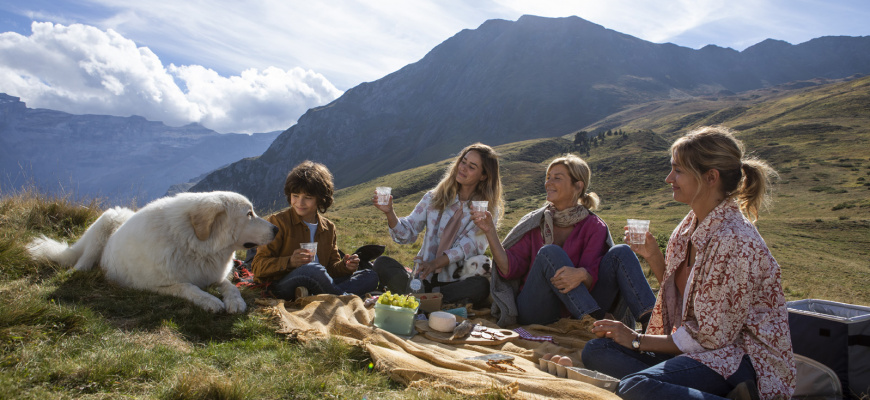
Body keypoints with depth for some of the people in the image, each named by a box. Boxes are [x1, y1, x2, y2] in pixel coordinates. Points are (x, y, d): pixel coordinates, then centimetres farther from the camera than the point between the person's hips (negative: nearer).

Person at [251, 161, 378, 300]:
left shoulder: (328, 228, 17)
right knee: (313, 268, -38)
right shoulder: (278, 221, 1)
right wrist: (290, 262, -24)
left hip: (316, 285, 7)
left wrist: (345, 266, -6)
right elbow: (258, 266, -6)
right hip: (281, 287, -6)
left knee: (370, 277, -10)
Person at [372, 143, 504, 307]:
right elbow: (407, 233, 5)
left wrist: (435, 263, -26)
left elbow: (468, 247, -11)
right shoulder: (434, 198, 10)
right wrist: (389, 213, -15)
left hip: (456, 282, -2)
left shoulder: (489, 210, 3)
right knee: (382, 263, -19)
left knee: (481, 285, -34)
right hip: (424, 278, 2)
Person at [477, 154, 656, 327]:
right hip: (535, 314, 0)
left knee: (621, 252, -14)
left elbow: (592, 280, -8)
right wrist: (490, 232, -9)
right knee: (549, 252, -26)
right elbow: (510, 269, 0)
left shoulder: (594, 227, 5)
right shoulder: (533, 223, 9)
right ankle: (595, 321, -34)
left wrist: (582, 274, -31)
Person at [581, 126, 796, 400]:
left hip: (746, 358, -10)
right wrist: (652, 255, 0)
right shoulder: (690, 226, 5)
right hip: (703, 345, 10)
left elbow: (712, 336, -19)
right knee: (594, 351, -8)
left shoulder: (736, 241, -22)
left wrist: (637, 341, -10)